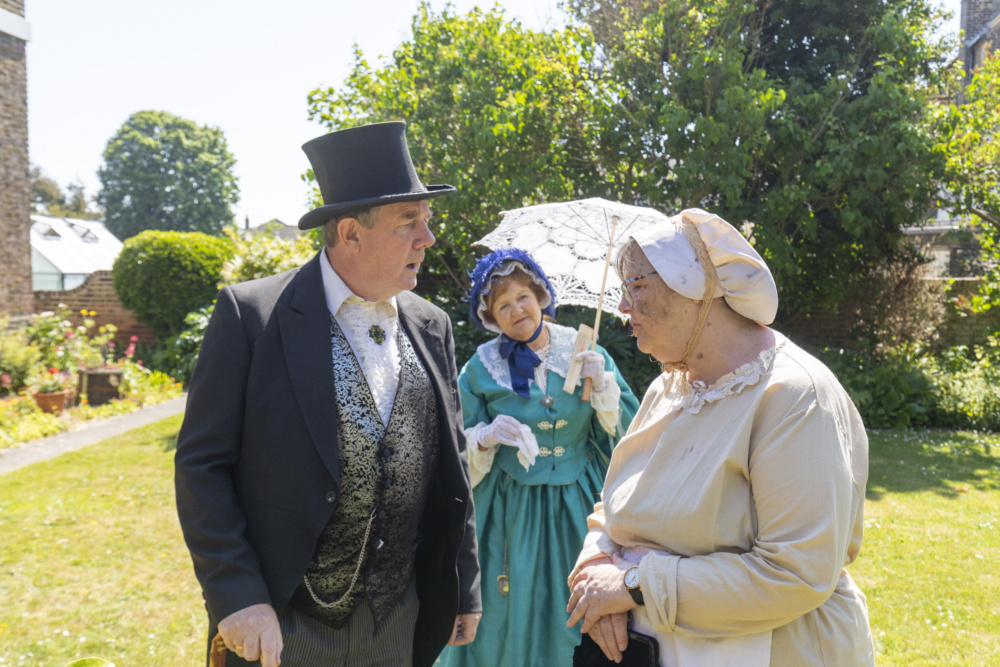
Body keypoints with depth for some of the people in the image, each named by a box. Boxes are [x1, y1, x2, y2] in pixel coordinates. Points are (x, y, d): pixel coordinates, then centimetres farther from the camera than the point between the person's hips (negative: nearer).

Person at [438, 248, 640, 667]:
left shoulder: (586, 351, 1)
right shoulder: (481, 367, -2)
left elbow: (627, 430, 1)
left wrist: (603, 386, -14)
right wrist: (486, 437, -20)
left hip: (577, 506, 1)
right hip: (511, 511, -1)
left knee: (573, 614, 11)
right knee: (509, 617, 7)